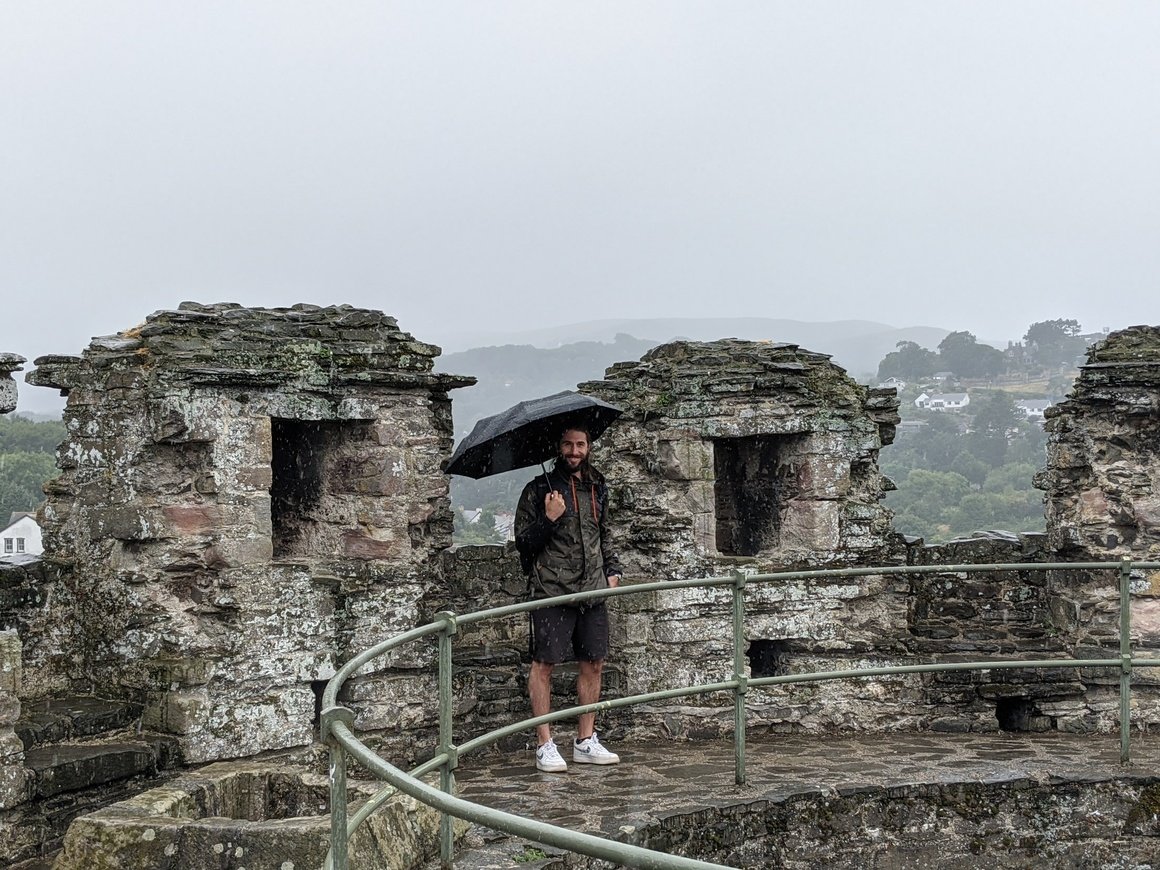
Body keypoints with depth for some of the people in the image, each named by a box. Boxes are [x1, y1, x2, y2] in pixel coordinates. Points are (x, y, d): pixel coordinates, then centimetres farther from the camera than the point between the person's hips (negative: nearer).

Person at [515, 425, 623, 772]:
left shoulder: (596, 487, 15)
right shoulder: (539, 489, -2)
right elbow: (523, 541, -3)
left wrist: (612, 569, 15)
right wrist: (549, 519, -17)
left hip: (593, 589, 6)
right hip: (552, 588, -6)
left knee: (593, 663, 7)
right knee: (544, 664, -4)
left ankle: (586, 741, 17)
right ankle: (544, 745, 2)